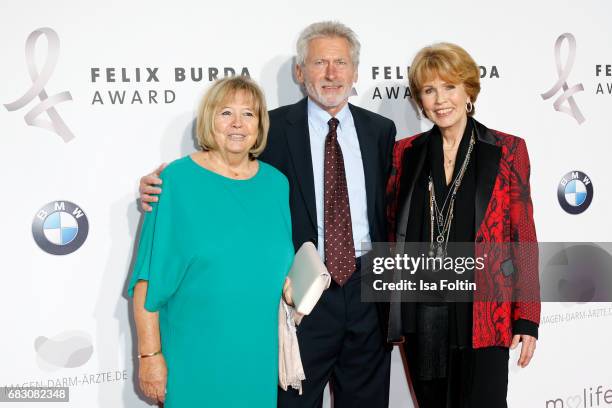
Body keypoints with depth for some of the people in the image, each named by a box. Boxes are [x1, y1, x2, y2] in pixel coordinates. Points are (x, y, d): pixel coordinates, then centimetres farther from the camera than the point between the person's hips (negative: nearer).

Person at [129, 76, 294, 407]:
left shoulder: (276, 183, 5)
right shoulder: (177, 179, -8)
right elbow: (149, 278, -9)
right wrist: (150, 355, -12)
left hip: (259, 355, 4)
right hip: (194, 357, -4)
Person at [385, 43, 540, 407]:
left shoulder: (507, 151, -2)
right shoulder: (406, 154, 6)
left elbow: (523, 238, -2)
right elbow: (391, 230, 10)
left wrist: (527, 318, -6)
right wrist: (392, 314, 4)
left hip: (481, 315, -3)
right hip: (420, 315, 3)